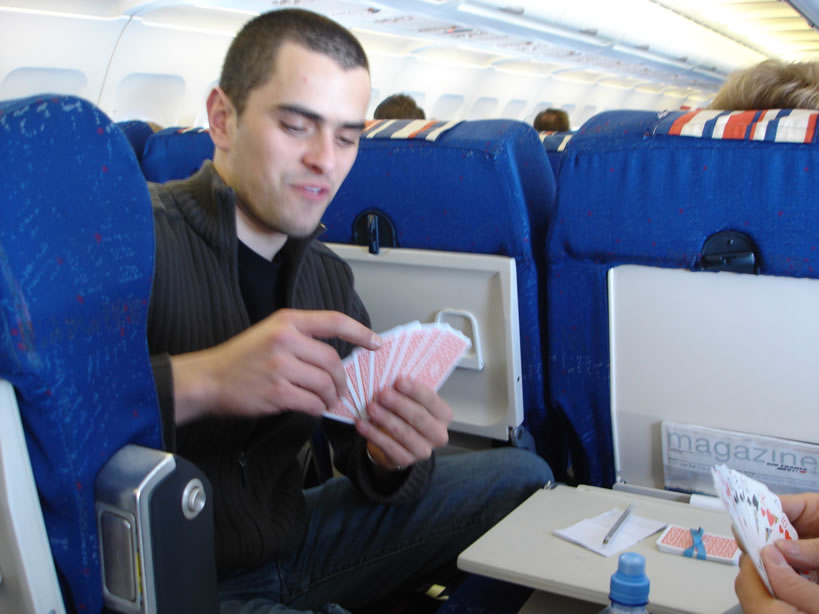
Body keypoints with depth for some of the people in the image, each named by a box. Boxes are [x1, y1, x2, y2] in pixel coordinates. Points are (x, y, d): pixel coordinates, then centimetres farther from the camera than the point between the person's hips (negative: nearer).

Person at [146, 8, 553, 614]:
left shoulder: (329, 276, 5)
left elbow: (363, 461, 7)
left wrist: (393, 457, -15)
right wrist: (197, 381, -38)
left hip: (295, 538, 7)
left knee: (520, 478, 7)